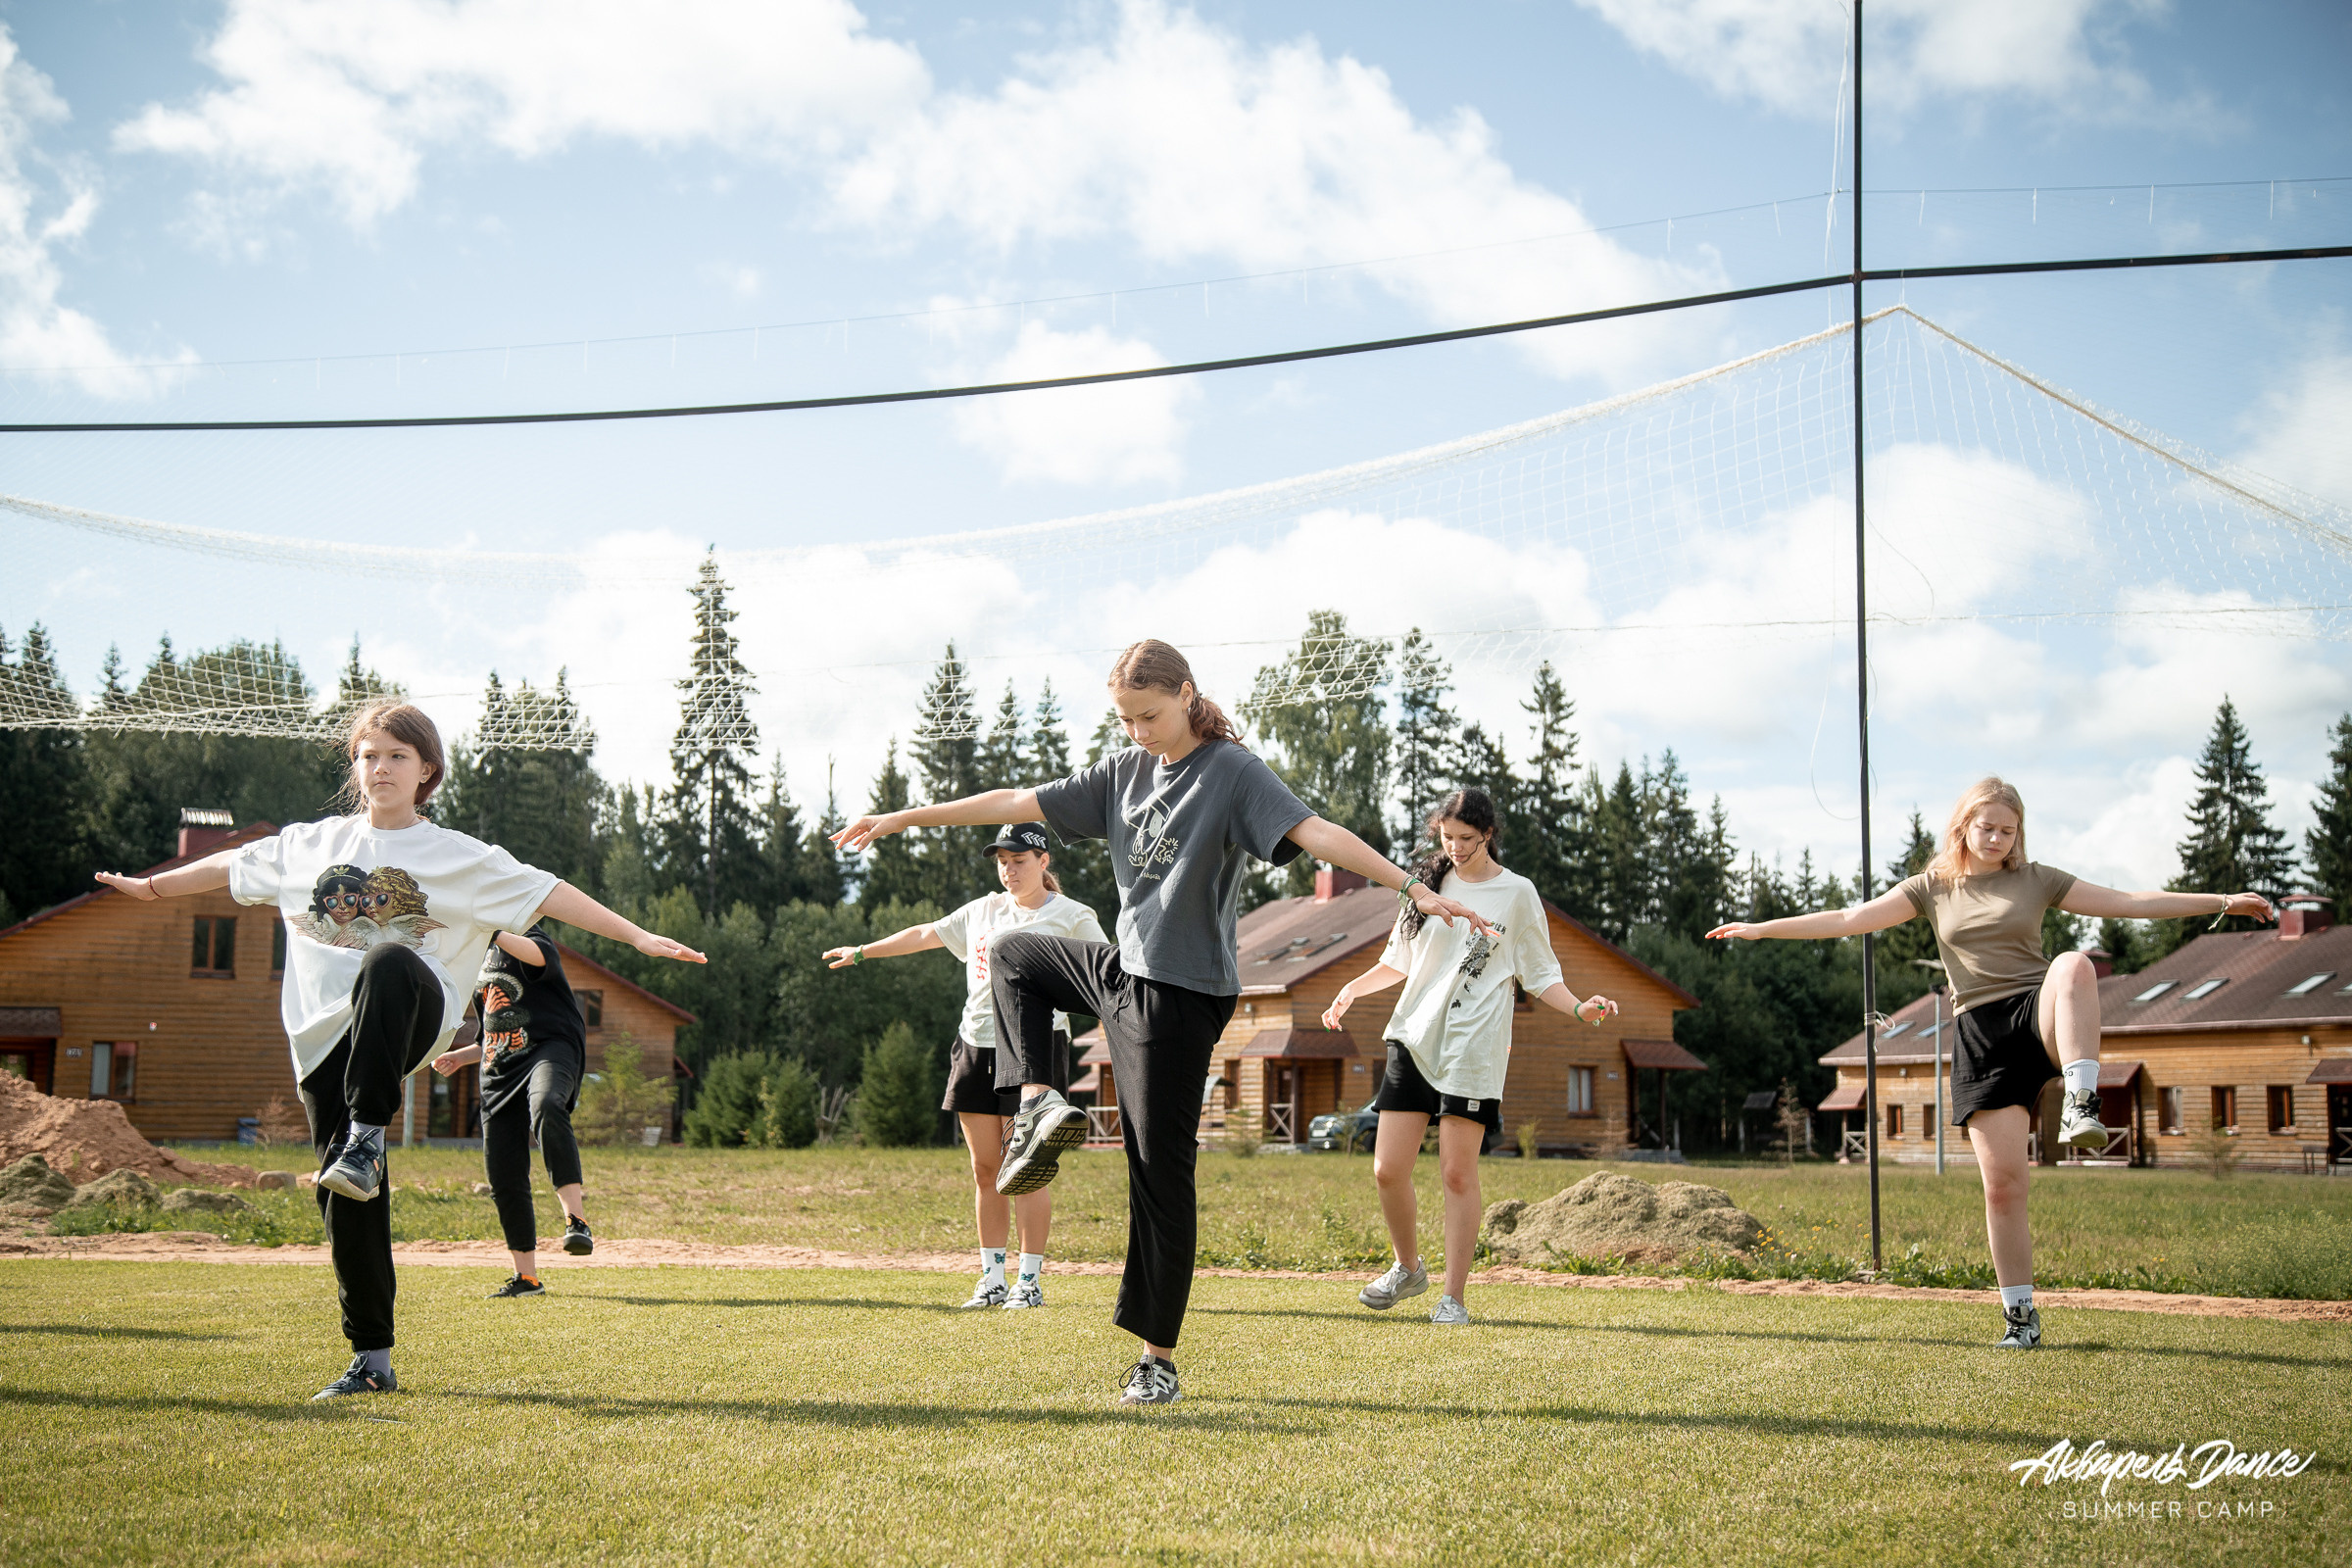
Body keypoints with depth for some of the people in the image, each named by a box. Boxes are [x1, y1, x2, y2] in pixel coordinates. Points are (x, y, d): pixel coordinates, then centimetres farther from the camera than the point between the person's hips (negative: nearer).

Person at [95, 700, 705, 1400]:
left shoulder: (458, 856, 7)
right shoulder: (312, 844, 15)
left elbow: (547, 894, 4)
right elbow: (232, 865, 30)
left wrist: (638, 936, -2)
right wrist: (150, 887, 39)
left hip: (415, 1014, -3)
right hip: (326, 1033, 3)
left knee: (387, 962, -40)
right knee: (345, 1201, -4)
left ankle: (367, 1140, -39)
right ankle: (372, 1361, 6)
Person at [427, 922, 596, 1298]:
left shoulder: (531, 936, 4)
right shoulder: (478, 960, 26)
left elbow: (538, 956, -25)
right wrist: (460, 1057, 15)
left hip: (550, 1047, -8)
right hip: (500, 1069, 8)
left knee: (545, 1107, -41)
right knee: (503, 1178, 2)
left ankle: (576, 1221, -47)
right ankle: (526, 1277, 12)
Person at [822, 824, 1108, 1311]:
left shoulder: (1070, 917, 1)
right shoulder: (984, 911, 16)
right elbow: (925, 935, 26)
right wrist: (862, 952, 30)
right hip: (976, 1046, 5)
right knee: (985, 1169, 5)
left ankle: (1030, 1281, -2)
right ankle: (992, 1278, 11)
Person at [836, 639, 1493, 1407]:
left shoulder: (1232, 770, -11)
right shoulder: (1124, 771, 9)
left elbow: (1316, 832, -23)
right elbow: (1017, 804, 13)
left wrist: (1413, 887, -36)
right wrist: (900, 819, 14)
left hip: (1180, 993, -8)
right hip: (1122, 969, 8)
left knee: (1159, 1166, -6)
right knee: (1012, 954, 24)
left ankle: (1158, 1360, 0)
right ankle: (1042, 1104, 9)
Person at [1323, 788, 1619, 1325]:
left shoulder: (1517, 893, 3)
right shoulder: (1428, 882, 12)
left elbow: (1540, 976, 6)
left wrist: (1579, 1009, -12)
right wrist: (1352, 989, 6)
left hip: (1473, 1048, -4)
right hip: (1413, 1038, 4)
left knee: (1458, 1173, -7)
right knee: (1388, 1169, -2)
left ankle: (1453, 1296, 1)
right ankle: (1408, 1268, 22)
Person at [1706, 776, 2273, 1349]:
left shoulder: (2035, 880, 11)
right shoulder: (1933, 888, 13)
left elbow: (2129, 904, 11)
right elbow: (1850, 919, 9)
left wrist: (2222, 902, 5)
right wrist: (1762, 928, 2)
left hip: (2040, 1015, -1)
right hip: (1981, 1035, 1)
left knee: (2073, 966, -36)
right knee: (2002, 1179, -6)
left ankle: (2081, 1106, -41)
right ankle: (2020, 1311, 5)